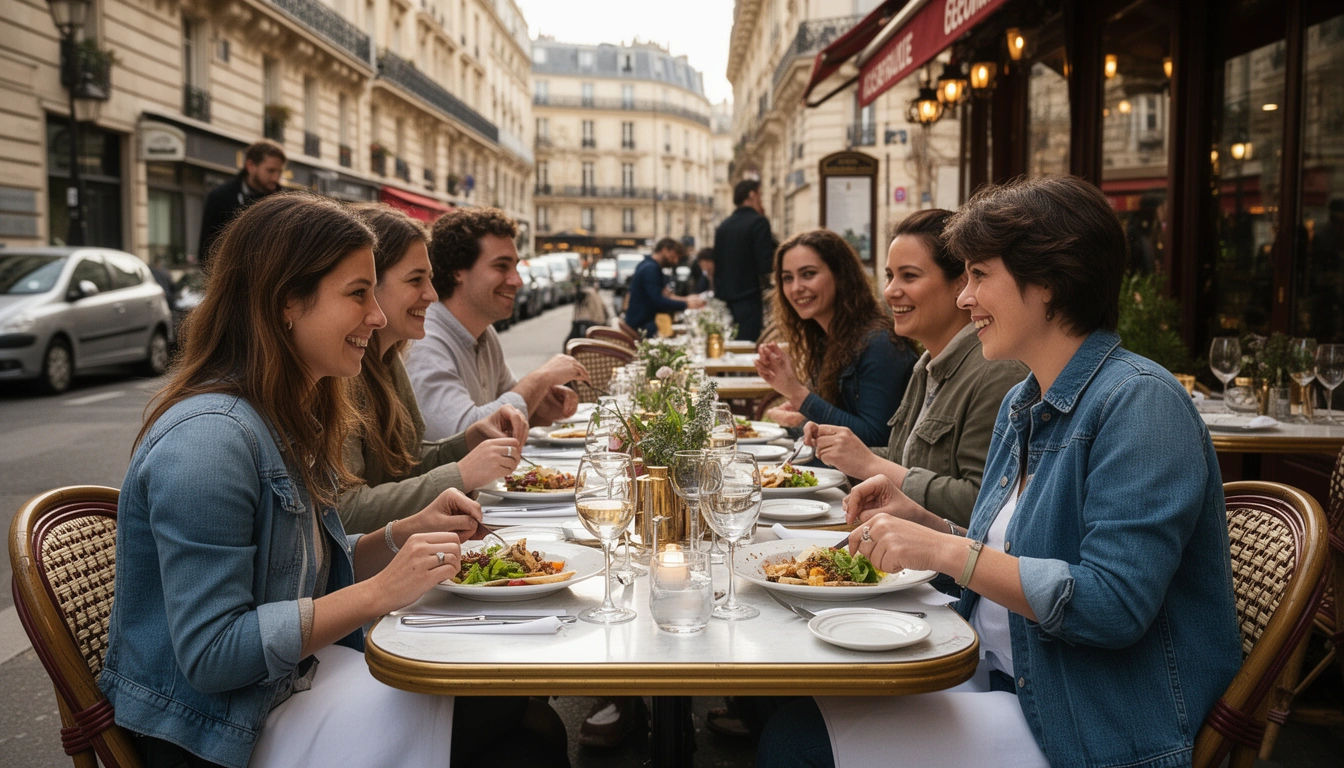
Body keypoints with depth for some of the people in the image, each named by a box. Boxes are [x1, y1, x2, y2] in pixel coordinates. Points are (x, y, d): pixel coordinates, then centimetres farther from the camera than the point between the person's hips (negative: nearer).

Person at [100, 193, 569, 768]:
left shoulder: (290, 414, 8)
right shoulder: (209, 437, -22)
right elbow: (209, 655, -24)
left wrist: (406, 534, 0)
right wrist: (379, 593, -24)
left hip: (296, 674, 9)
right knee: (507, 717, -19)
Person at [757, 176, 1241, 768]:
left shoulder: (1140, 402, -17)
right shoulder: (1022, 403, 10)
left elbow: (1114, 604, -25)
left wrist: (949, 551, -24)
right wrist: (917, 521, 3)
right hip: (1003, 685, 8)